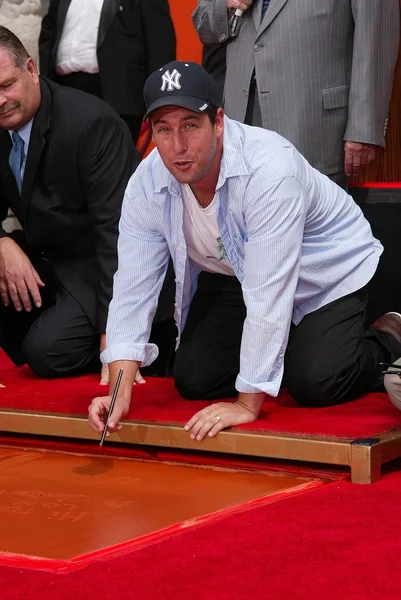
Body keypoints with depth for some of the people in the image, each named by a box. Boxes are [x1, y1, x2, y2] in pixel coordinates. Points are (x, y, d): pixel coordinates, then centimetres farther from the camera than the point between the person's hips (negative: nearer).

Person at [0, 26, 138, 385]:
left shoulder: (91, 123, -24)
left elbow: (116, 229, -26)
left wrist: (112, 332, -30)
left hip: (102, 266, -7)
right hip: (46, 259, 7)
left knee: (48, 351, -26)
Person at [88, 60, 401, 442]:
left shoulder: (270, 168, -40)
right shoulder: (147, 184, -22)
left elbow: (267, 294, -41)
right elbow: (132, 288, -19)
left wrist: (247, 404, -40)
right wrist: (120, 393, -30)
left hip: (325, 268, -5)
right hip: (229, 273, 6)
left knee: (314, 385, -22)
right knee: (193, 380, -7)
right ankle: (274, 349, 22)